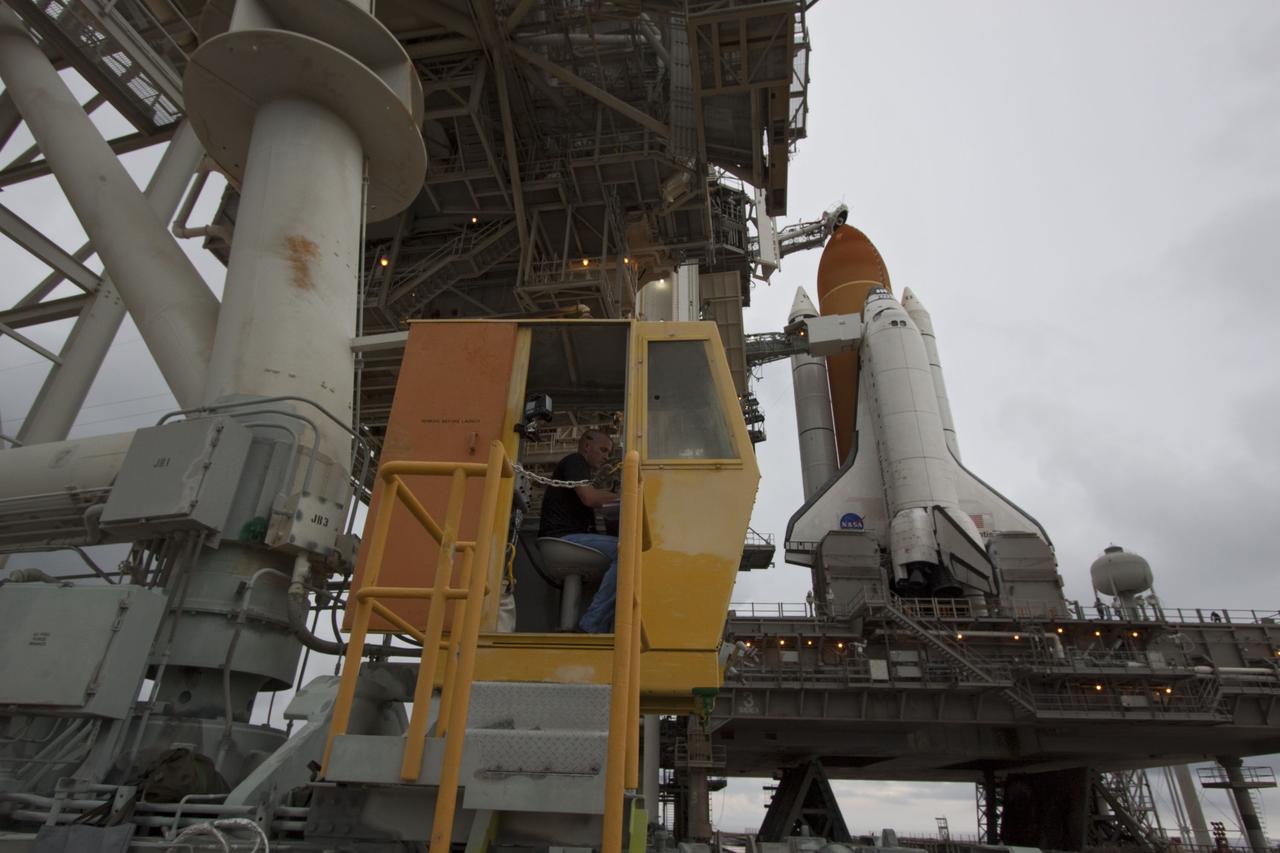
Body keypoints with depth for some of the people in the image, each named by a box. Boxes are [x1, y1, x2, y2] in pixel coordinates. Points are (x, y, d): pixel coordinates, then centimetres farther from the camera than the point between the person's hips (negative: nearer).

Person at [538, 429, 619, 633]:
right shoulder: (574, 461, 3)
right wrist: (619, 497, -1)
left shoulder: (578, 466, 32)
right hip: (562, 538, -10)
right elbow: (589, 498, -13)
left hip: (571, 537, 10)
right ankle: (591, 624, -25)